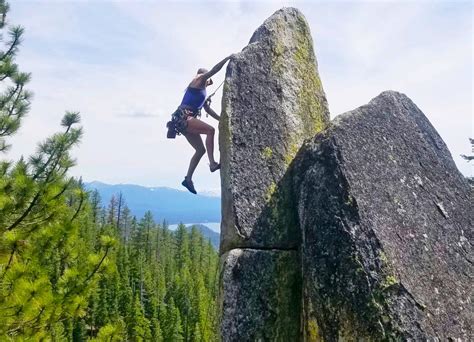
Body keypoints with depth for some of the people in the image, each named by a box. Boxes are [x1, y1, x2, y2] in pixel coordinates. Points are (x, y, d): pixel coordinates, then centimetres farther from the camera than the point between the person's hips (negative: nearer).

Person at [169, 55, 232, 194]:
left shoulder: (203, 91, 27)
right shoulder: (199, 80, 3)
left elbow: (208, 109, 29)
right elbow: (214, 70, -10)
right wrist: (228, 58, -7)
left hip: (185, 120, 10)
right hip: (183, 117, -10)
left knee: (201, 150, 6)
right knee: (210, 130, -23)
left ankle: (188, 179, 9)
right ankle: (212, 163, -29)